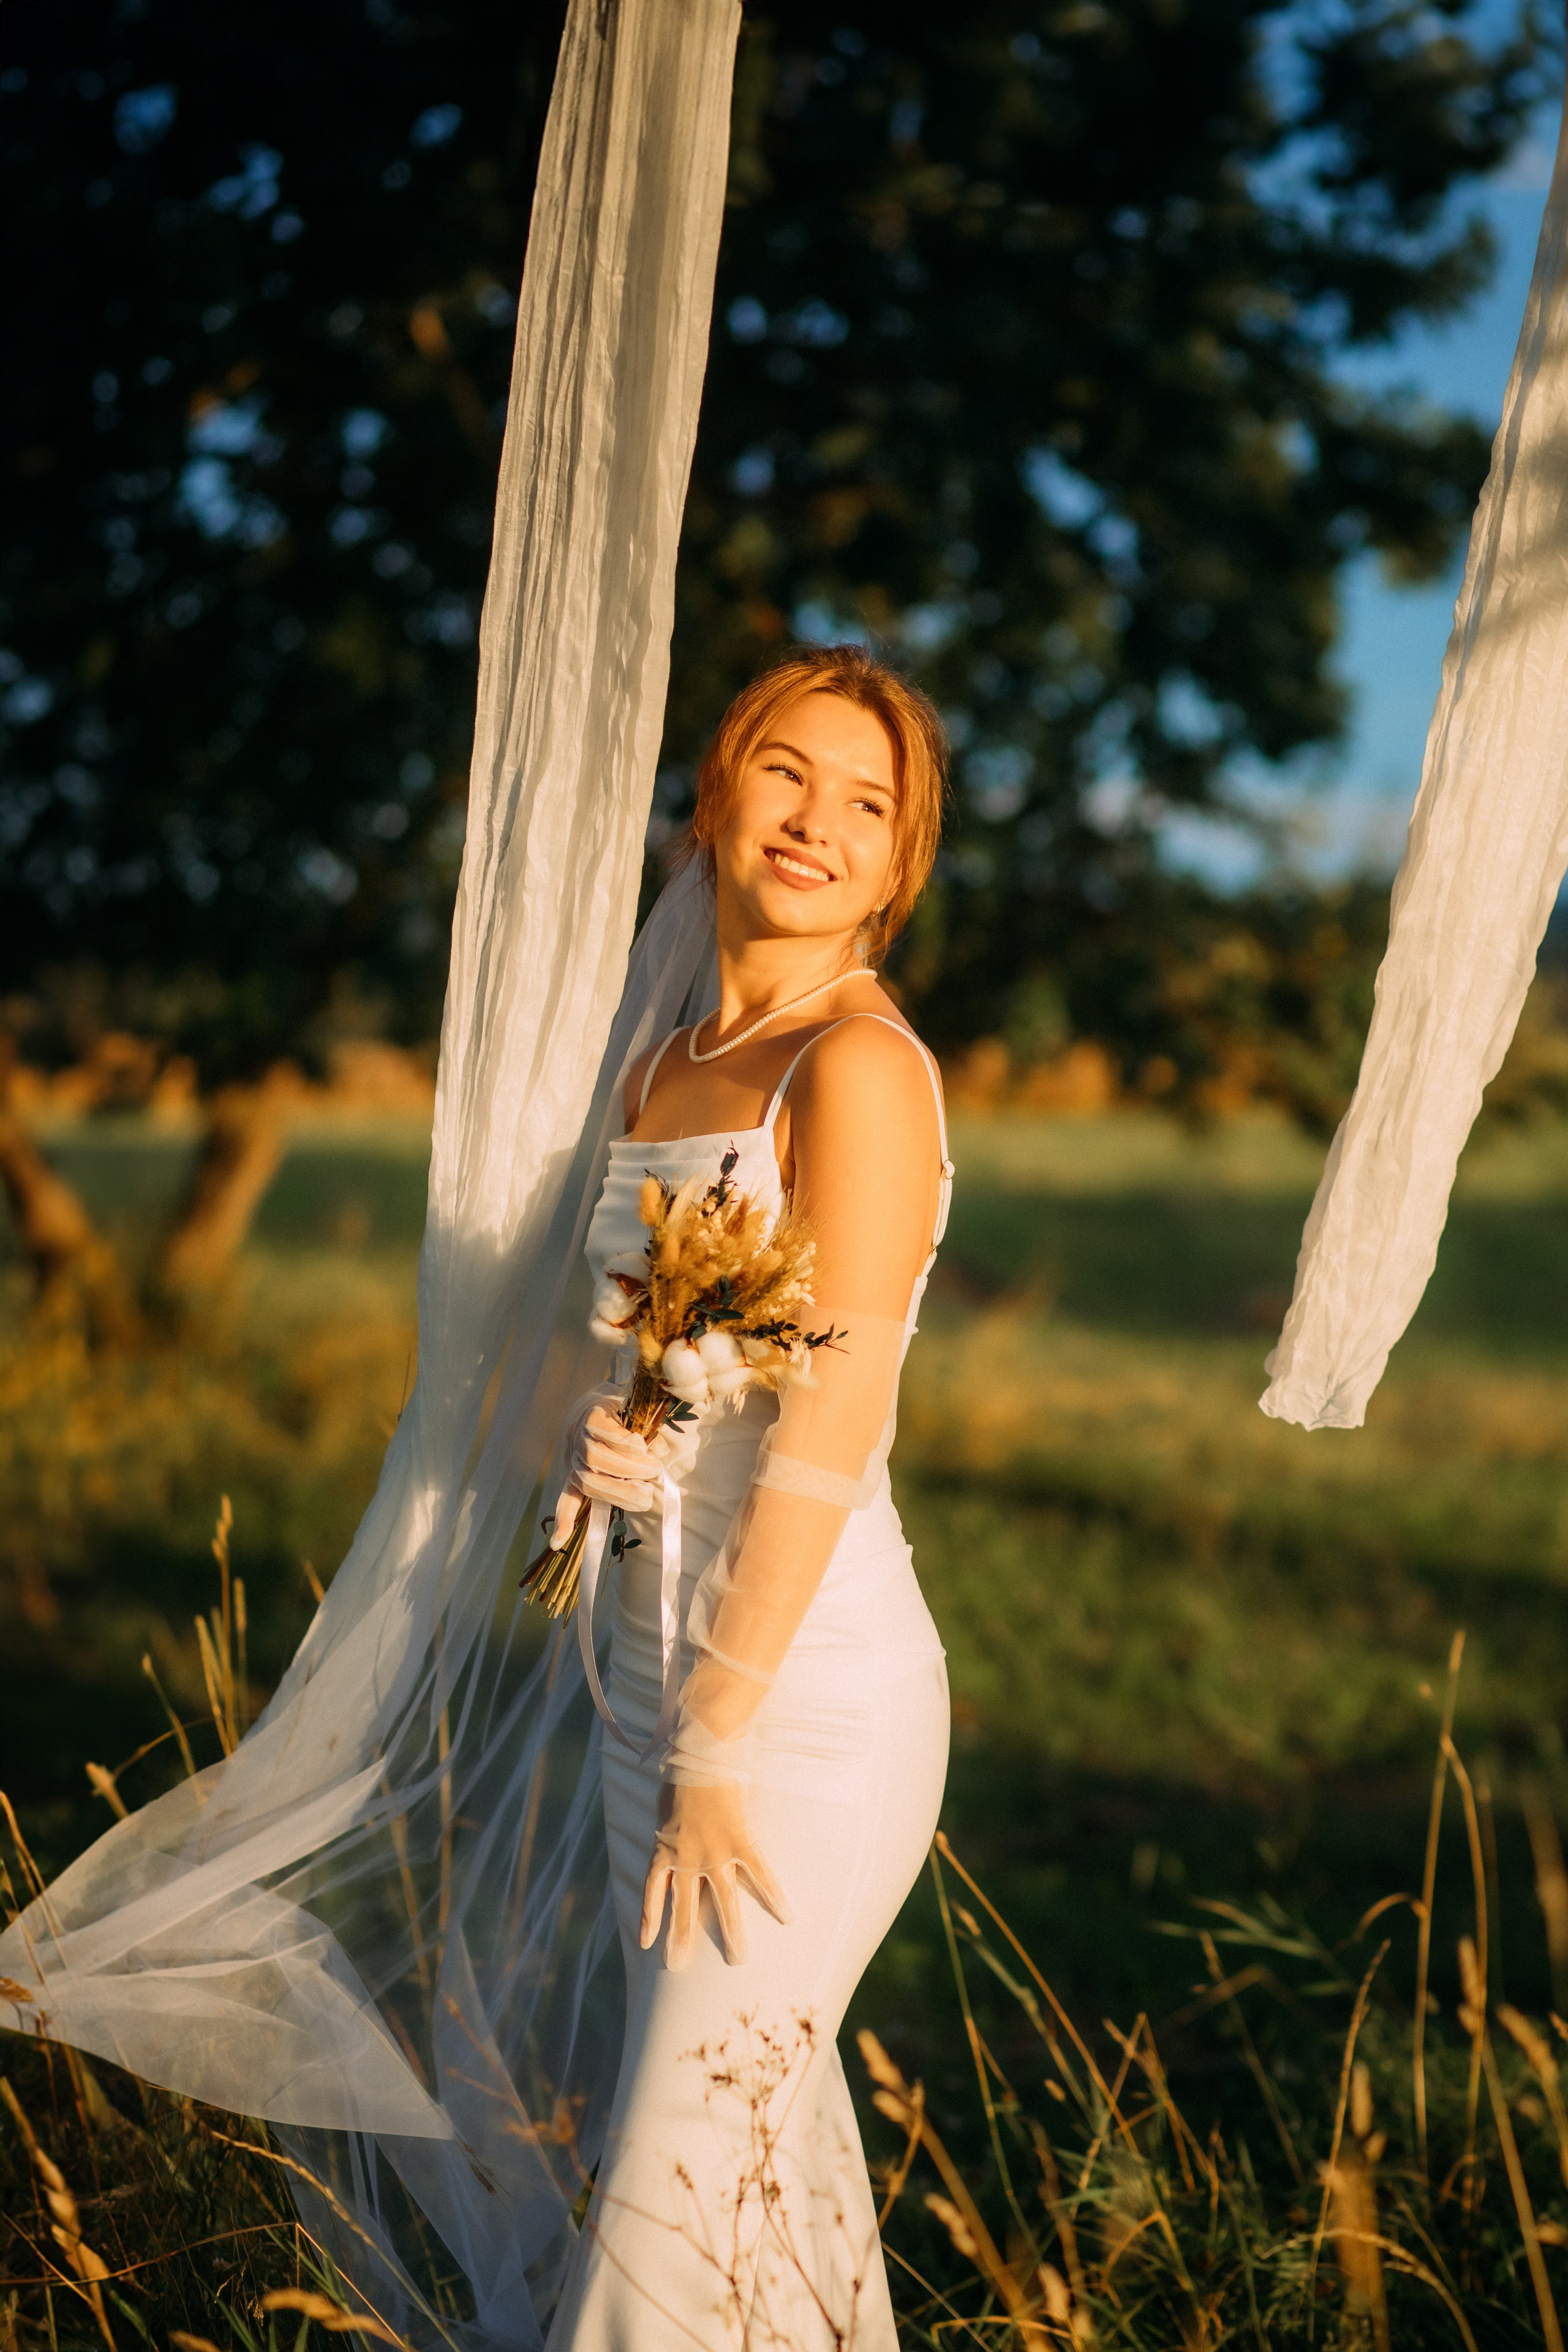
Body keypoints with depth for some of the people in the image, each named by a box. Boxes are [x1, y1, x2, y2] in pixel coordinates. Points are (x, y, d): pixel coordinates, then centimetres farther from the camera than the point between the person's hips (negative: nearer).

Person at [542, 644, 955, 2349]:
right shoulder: (661, 1074, 10)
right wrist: (600, 1439, -3)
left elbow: (832, 1426, -18)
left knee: (685, 2180, -1)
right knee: (763, 2122, 18)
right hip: (659, 1666, 8)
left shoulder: (862, 1063, -14)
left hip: (807, 1692, -8)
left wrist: (718, 1744, -16)